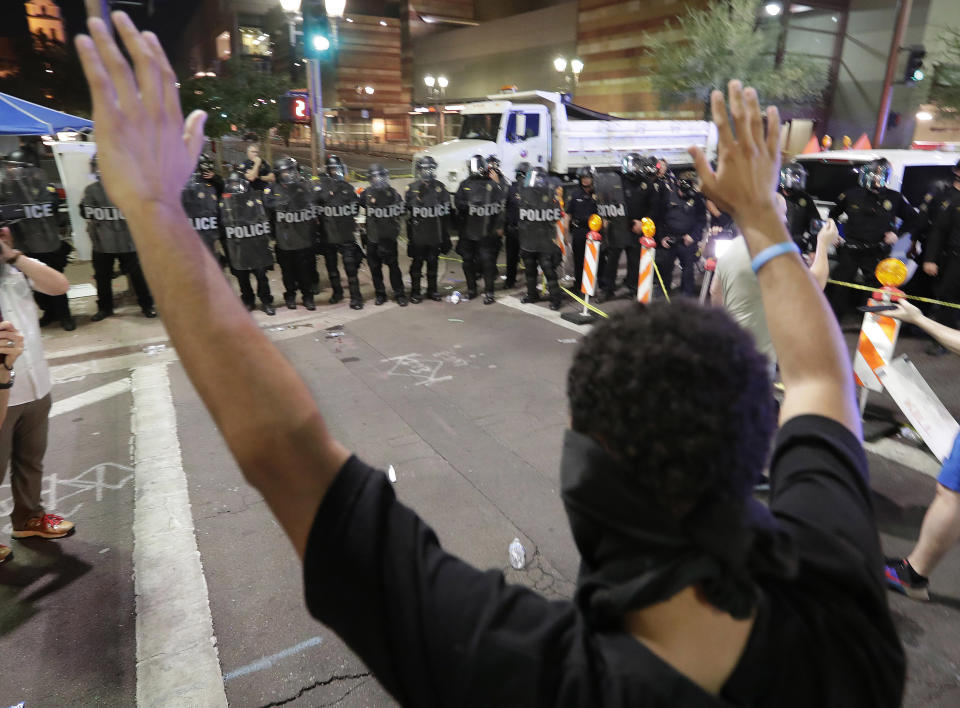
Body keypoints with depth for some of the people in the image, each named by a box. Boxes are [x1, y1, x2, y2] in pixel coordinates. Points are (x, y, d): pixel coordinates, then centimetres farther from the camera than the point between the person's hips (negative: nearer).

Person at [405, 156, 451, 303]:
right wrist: (409, 235, -6)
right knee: (417, 262, 5)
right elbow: (407, 212, -2)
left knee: (433, 263, 12)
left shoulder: (440, 188, 6)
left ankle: (432, 290, 24)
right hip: (418, 235, -2)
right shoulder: (412, 188, -1)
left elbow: (446, 213, 9)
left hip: (435, 234, 2)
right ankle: (415, 291, 15)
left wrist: (445, 235, 7)